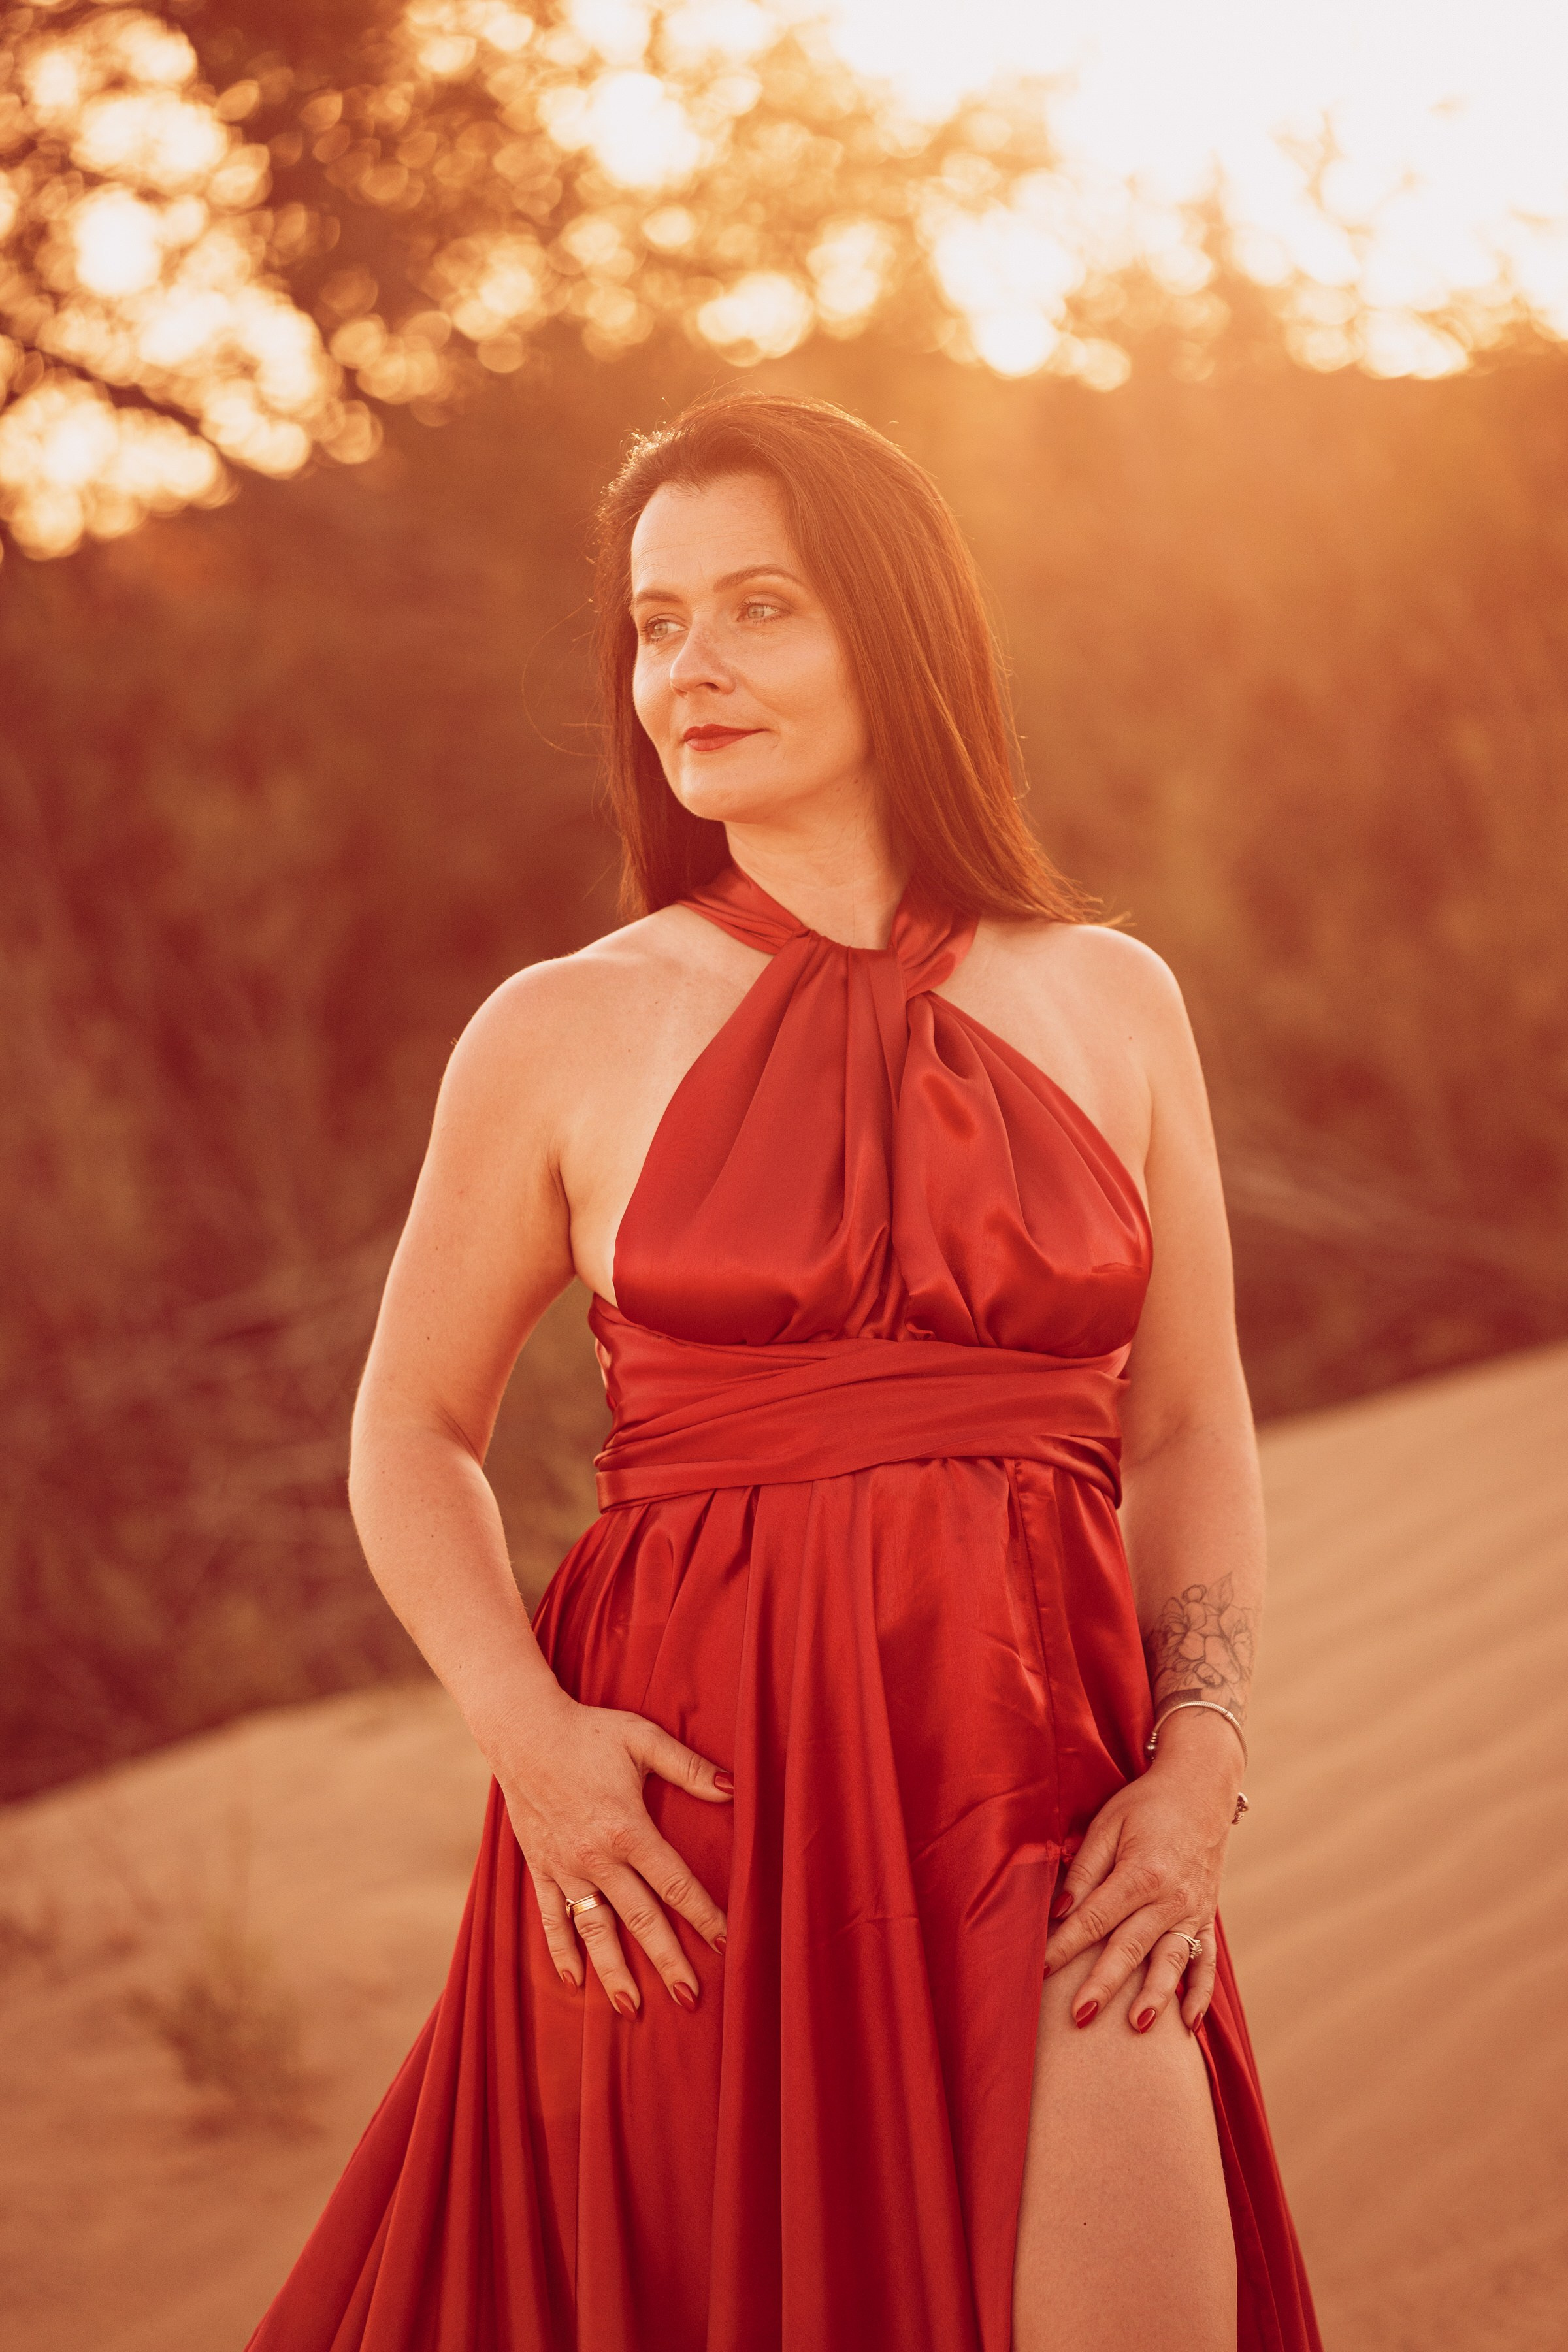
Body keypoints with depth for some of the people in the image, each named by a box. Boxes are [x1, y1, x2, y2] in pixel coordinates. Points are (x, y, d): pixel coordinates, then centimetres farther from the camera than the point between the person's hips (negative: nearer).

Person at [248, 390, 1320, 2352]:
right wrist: (524, 1733, -7)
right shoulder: (563, 1036, 2)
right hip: (686, 1799, -1)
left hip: (1049, 1808, 1)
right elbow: (413, 1435, 9)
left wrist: (1202, 1756, -3)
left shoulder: (1110, 1007, 8)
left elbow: (1192, 1432, 12)